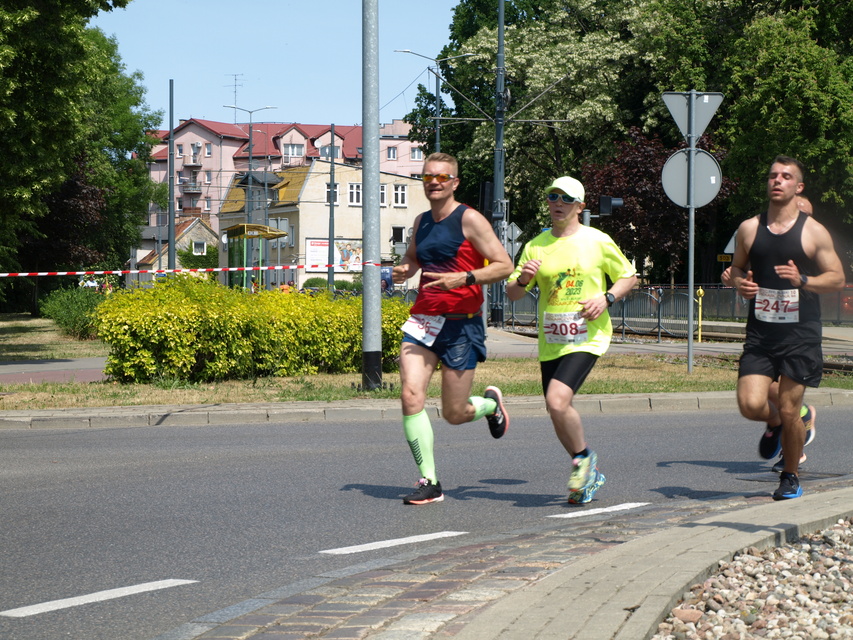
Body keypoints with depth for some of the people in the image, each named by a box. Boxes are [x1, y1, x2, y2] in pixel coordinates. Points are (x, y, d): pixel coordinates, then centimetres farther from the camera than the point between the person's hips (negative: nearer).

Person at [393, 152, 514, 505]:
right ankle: (429, 482, -6)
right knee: (411, 397, -14)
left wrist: (464, 278, -23)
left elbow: (504, 265, -10)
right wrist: (404, 269, 6)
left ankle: (491, 403, 37)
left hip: (461, 325, -5)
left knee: (454, 414, 1)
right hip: (422, 320, 5)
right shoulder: (421, 221, 12)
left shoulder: (469, 220, -7)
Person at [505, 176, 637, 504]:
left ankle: (583, 457, 3)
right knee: (559, 413, 9)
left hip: (587, 338, -5)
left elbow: (629, 277, 9)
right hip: (550, 341, 5)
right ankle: (588, 474, 30)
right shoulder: (535, 246, 7)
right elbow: (511, 294, 8)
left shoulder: (598, 242, -1)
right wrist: (523, 279, -14)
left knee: (557, 401, -23)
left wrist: (607, 298, -9)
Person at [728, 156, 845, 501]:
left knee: (790, 410, 0)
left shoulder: (814, 232, -2)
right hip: (760, 333, 2)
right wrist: (740, 282, -5)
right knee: (750, 405, -12)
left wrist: (802, 280, -18)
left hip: (800, 334, -2)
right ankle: (774, 423, 26)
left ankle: (791, 477, 23)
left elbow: (837, 278, 0)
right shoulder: (749, 229, 6)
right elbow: (736, 267, 19)